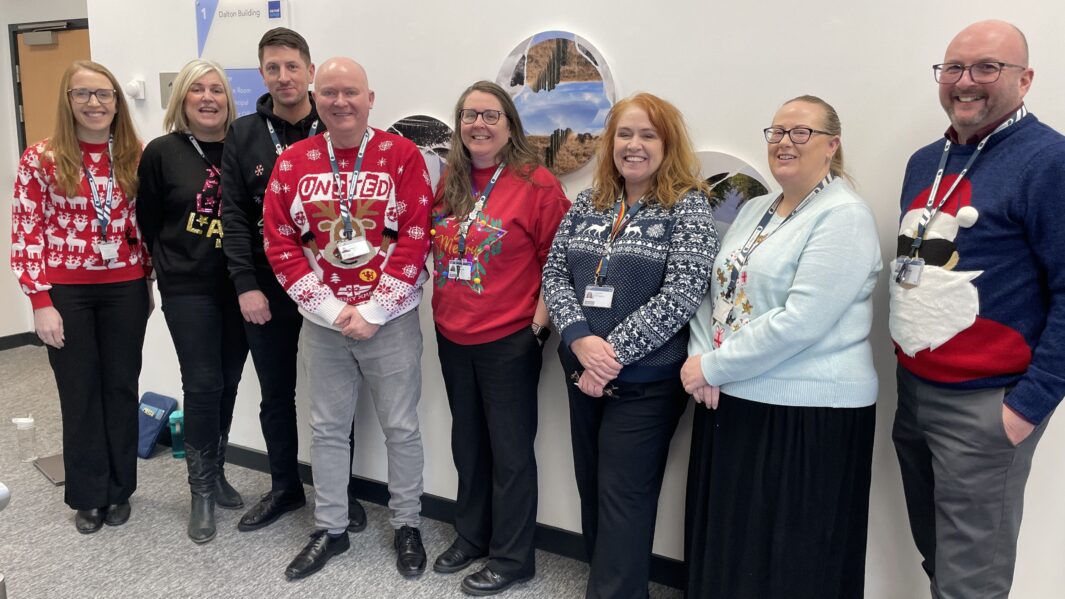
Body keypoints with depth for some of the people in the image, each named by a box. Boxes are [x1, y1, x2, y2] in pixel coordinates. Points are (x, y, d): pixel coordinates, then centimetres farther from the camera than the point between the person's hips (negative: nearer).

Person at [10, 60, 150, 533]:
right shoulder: (41, 158, -6)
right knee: (80, 392, 8)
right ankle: (88, 496, 25)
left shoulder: (135, 156, 2)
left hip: (124, 289, 2)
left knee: (121, 386, 11)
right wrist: (41, 302, -10)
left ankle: (119, 490, 27)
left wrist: (149, 280, 8)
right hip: (66, 292, -2)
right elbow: (25, 233, -6)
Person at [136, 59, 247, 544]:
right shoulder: (162, 152, -2)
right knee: (203, 384, -4)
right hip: (188, 289, -3)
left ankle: (216, 473, 30)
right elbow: (148, 221, 4)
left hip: (238, 285, 3)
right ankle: (201, 490, 12)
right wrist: (172, 264, 7)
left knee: (228, 382, 11)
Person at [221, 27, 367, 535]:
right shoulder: (243, 135, 4)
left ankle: (341, 492, 25)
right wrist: (246, 284, -8)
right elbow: (234, 213, 1)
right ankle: (285, 487, 32)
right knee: (275, 395, 14)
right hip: (267, 287, 2)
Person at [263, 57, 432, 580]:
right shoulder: (292, 162, 2)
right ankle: (330, 528, 29)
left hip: (390, 320, -2)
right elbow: (280, 244, -1)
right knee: (327, 428, 13)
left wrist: (371, 311, -12)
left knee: (400, 427, 8)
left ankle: (407, 526, 26)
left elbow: (415, 239, -10)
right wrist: (332, 310, -9)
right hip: (322, 323, 3)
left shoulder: (403, 156, -5)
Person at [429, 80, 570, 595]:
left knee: (510, 449, 6)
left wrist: (541, 313, -15)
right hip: (452, 336, 6)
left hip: (508, 339, -6)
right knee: (468, 443, 19)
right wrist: (443, 301, 7)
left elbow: (558, 257, -10)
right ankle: (471, 537, 38)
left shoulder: (536, 182, -11)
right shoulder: (449, 181, 6)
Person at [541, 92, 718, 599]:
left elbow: (680, 295, -17)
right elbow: (554, 275, 2)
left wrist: (613, 354, -18)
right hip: (581, 374, 6)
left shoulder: (688, 207, -8)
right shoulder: (586, 204, 7)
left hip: (646, 381, -5)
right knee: (591, 487, 17)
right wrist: (581, 339, -15)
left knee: (624, 499, 2)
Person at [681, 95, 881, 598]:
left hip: (808, 415, -7)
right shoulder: (754, 210, 12)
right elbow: (713, 291, 12)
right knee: (725, 547, 18)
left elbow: (799, 322, -22)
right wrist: (699, 356, -6)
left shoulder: (844, 217, -13)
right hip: (731, 404, 8)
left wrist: (713, 368, -16)